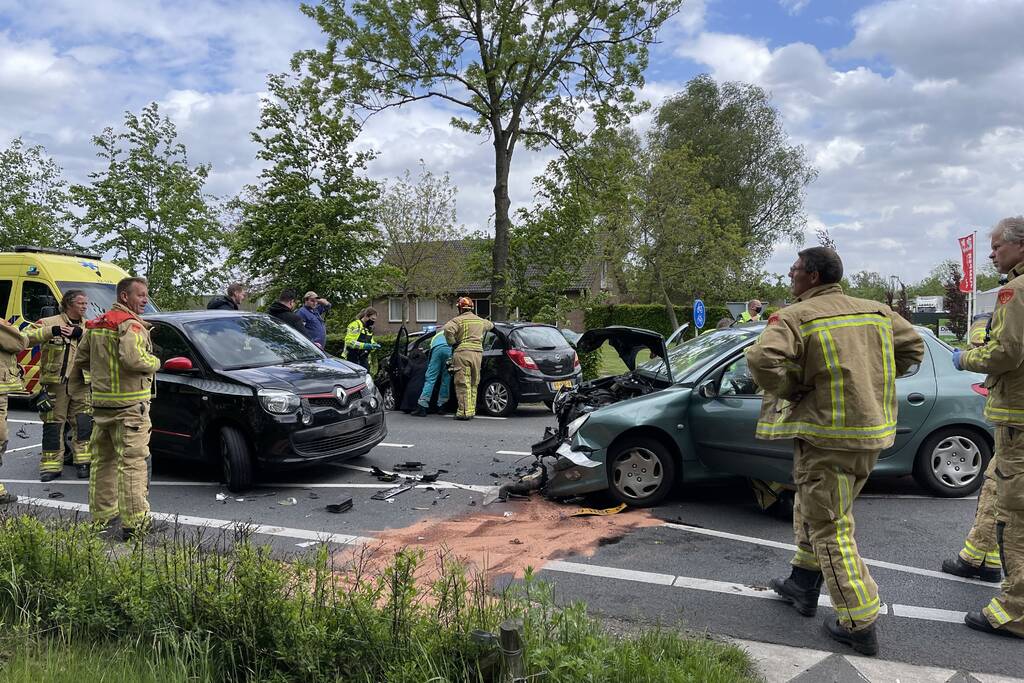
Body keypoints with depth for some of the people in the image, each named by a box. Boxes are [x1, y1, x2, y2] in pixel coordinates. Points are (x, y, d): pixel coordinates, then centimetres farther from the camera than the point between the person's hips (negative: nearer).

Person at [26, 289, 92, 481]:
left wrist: (80, 334, -18)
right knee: (53, 426, 4)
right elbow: (27, 338, -11)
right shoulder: (49, 323, 2)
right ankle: (51, 466, 12)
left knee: (84, 424, -2)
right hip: (55, 383, -2)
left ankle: (83, 462, 7)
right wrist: (51, 331, -23)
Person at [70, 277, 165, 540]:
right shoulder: (130, 324, -14)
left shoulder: (95, 324, 15)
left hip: (101, 402, 9)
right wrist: (154, 362, -11)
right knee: (133, 461, -8)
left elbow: (80, 357, 23)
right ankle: (135, 522, -8)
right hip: (129, 403, -9)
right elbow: (133, 358, -29)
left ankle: (101, 513, 27)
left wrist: (75, 383, 39)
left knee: (102, 459, 18)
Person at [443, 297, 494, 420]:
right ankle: (472, 410, 15)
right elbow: (490, 325, 39)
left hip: (462, 352, -5)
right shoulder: (480, 321, 18)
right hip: (478, 352, 6)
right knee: (473, 384, 13)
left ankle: (464, 411, -9)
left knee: (463, 384, -5)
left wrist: (452, 343, -7)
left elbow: (448, 329, -20)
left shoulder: (459, 320, -2)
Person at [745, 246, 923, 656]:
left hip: (826, 436, -8)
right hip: (872, 431, 8)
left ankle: (860, 626, 7)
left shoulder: (794, 317, -13)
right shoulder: (877, 311, 9)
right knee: (811, 510, 24)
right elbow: (913, 347, 20)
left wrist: (788, 389, -11)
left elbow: (761, 359, -29)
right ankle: (803, 585, 36)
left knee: (830, 529, 2)